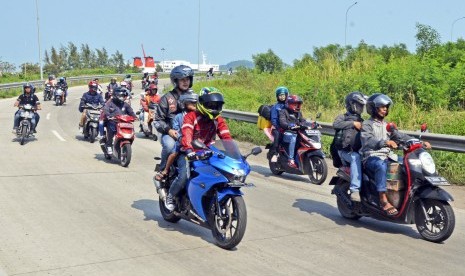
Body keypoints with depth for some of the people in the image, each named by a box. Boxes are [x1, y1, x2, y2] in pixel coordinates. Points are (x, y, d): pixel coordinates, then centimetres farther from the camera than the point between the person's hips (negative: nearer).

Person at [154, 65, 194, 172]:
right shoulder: (167, 98, 5)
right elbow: (158, 120, 3)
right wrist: (168, 130, -14)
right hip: (171, 134, -2)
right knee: (169, 145, -35)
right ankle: (163, 169, -9)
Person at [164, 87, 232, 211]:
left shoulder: (219, 120, 7)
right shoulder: (191, 116, -10)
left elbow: (226, 137, -4)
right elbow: (186, 134, -28)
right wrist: (189, 150, -46)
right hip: (188, 154, -5)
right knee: (184, 176, -29)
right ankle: (170, 196, 1)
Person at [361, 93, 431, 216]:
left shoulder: (387, 125, 23)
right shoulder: (367, 124, -1)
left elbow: (401, 136, 16)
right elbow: (368, 140, -19)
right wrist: (386, 142, -37)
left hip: (387, 156, 7)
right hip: (372, 157, -7)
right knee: (381, 165, -38)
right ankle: (383, 199, -39)